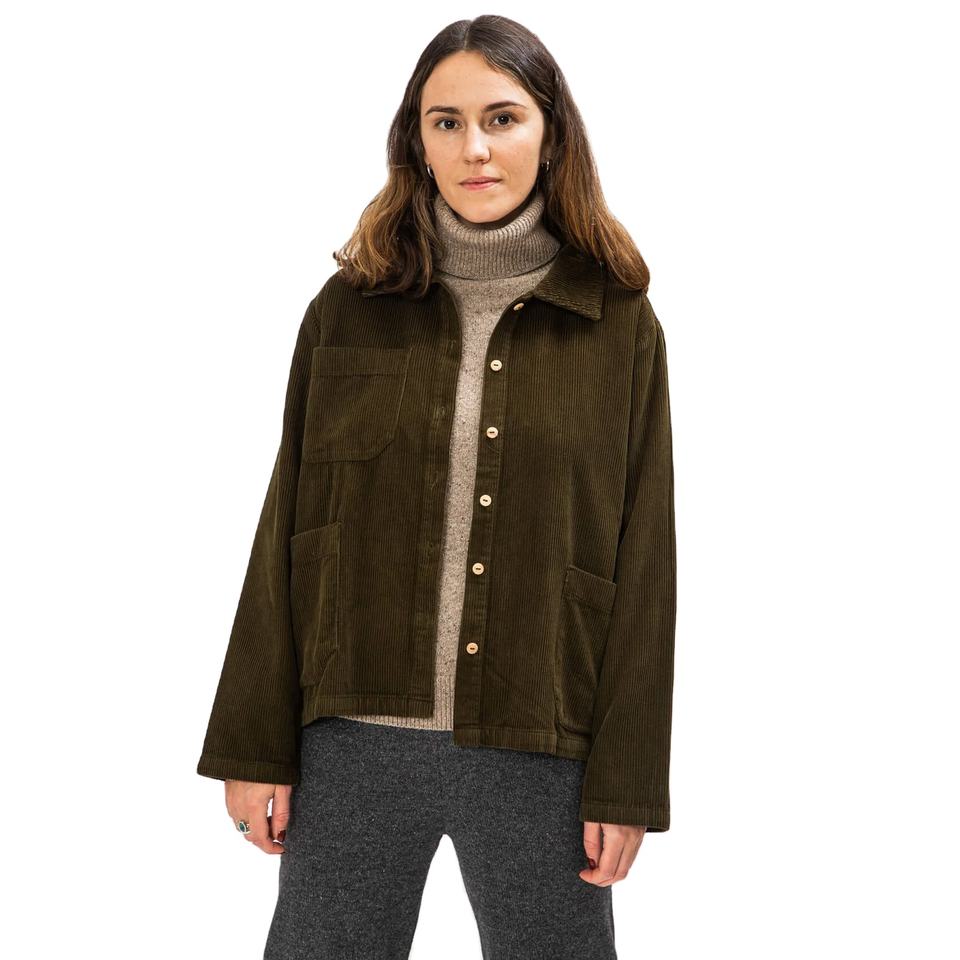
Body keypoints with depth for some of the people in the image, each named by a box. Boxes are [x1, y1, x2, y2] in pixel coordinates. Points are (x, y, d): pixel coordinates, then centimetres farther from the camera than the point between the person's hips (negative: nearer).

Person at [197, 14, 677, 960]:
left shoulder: (619, 324, 1)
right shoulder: (349, 309, 4)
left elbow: (644, 563, 1)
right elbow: (287, 532, 4)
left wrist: (626, 779, -3)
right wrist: (255, 746, 0)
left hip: (540, 755, -1)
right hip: (355, 746, 1)